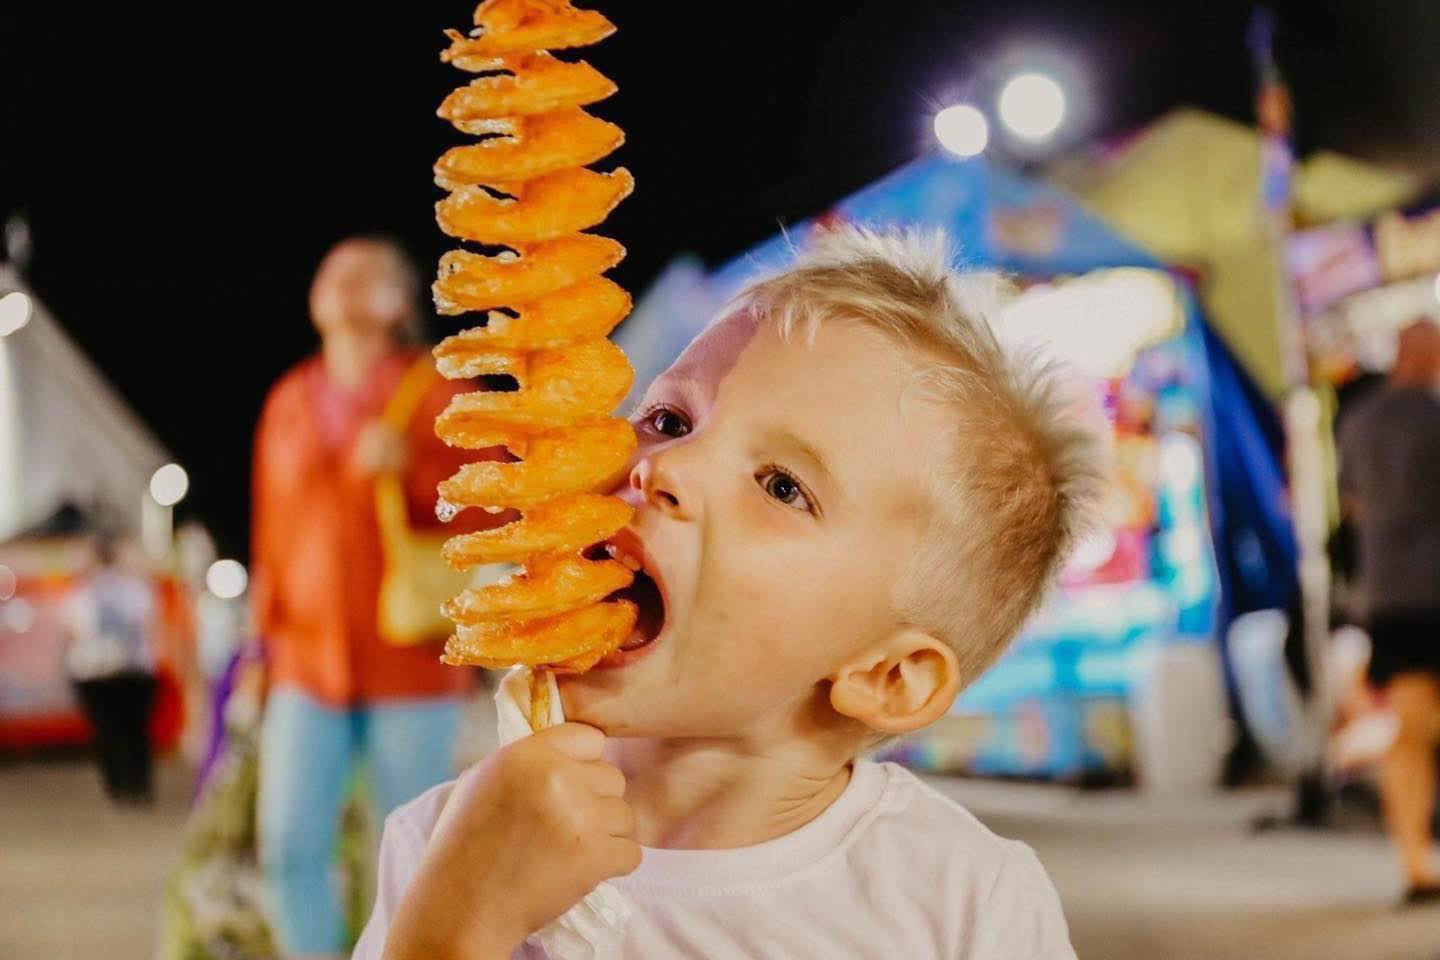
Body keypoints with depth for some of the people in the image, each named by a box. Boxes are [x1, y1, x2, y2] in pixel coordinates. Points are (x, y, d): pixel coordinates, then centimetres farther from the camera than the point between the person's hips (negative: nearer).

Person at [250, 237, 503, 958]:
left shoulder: (436, 394, 0)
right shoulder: (290, 402, 11)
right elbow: (274, 529, 15)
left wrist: (411, 467, -18)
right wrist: (267, 641, 14)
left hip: (411, 661, -3)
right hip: (310, 662, 3)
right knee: (289, 845, -6)